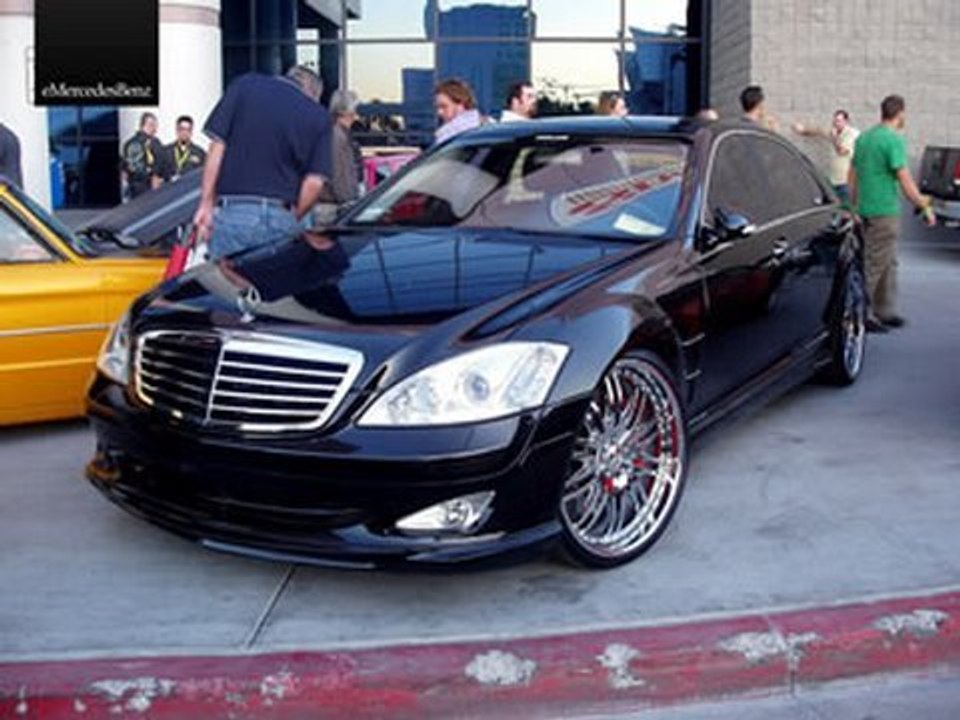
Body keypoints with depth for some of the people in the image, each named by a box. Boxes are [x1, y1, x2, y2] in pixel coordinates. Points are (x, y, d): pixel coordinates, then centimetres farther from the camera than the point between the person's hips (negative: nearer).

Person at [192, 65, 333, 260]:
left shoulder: (245, 85, 7)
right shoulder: (319, 117, 5)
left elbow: (218, 145, 2)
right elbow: (314, 182, -2)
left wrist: (206, 204, 5)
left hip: (232, 213, 0)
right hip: (281, 217, 1)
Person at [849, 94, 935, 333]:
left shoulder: (863, 137, 13)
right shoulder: (894, 139, -13)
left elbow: (853, 175, 18)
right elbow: (904, 180, -16)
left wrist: (852, 206, 26)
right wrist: (925, 207, -7)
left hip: (865, 209, 9)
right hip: (884, 211, -9)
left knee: (888, 263, 16)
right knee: (875, 265, -5)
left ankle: (885, 313, 21)